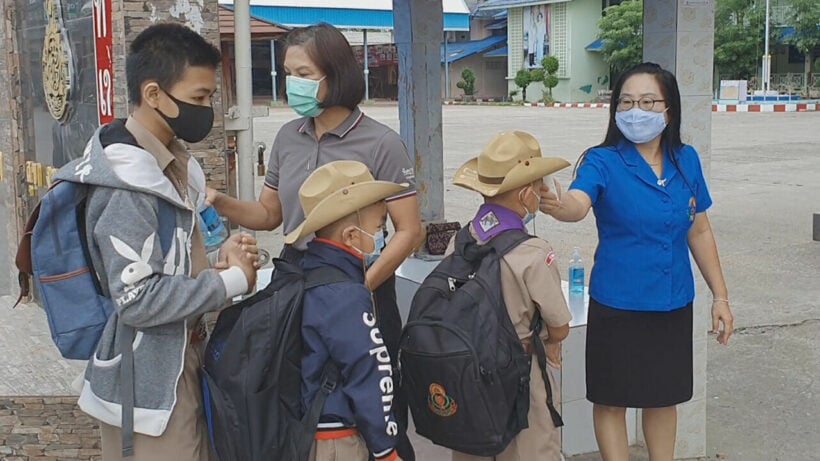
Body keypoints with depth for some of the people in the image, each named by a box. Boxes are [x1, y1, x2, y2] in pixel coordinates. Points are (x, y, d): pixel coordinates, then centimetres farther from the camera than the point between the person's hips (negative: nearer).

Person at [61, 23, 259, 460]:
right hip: (149, 382, -9)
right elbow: (137, 300, -25)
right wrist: (232, 280, -18)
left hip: (181, 363, 9)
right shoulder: (128, 184, -22)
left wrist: (217, 261, -5)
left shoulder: (171, 162, 7)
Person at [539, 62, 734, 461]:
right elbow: (577, 204, -32)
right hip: (618, 305, -3)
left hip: (673, 304, 4)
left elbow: (699, 232, 9)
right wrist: (556, 205, -56)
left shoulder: (686, 160, 0)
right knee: (612, 401, 7)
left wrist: (720, 296, 10)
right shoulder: (603, 162, -12)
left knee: (664, 398, 18)